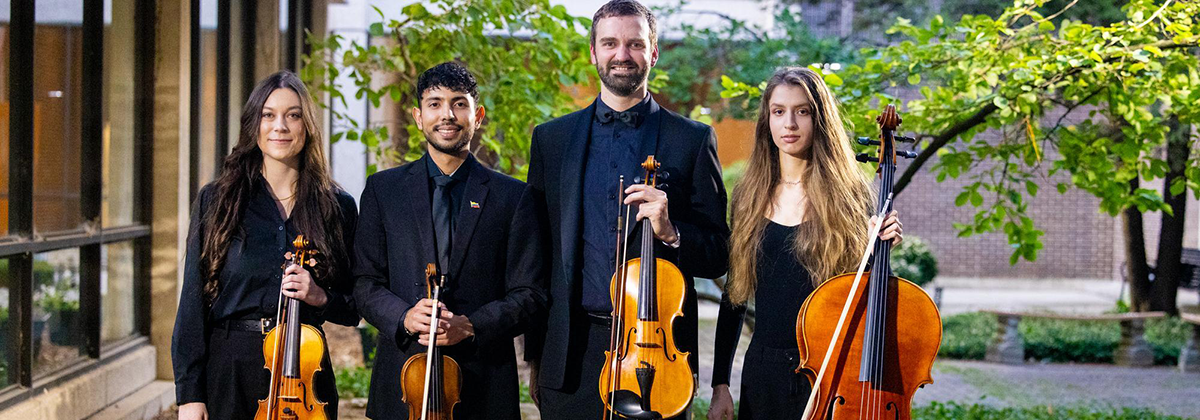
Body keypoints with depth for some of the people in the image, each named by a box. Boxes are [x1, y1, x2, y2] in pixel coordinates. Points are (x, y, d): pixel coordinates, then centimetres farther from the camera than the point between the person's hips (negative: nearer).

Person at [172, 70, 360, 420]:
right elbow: (194, 301, -3)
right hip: (230, 366, -1)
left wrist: (320, 297, -13)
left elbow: (352, 310, 8)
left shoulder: (338, 207, 3)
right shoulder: (216, 200, 0)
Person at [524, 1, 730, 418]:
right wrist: (535, 356, 6)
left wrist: (670, 231, -16)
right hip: (572, 354, 1)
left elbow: (718, 256, 3)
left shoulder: (693, 140, 4)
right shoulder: (551, 138, 9)